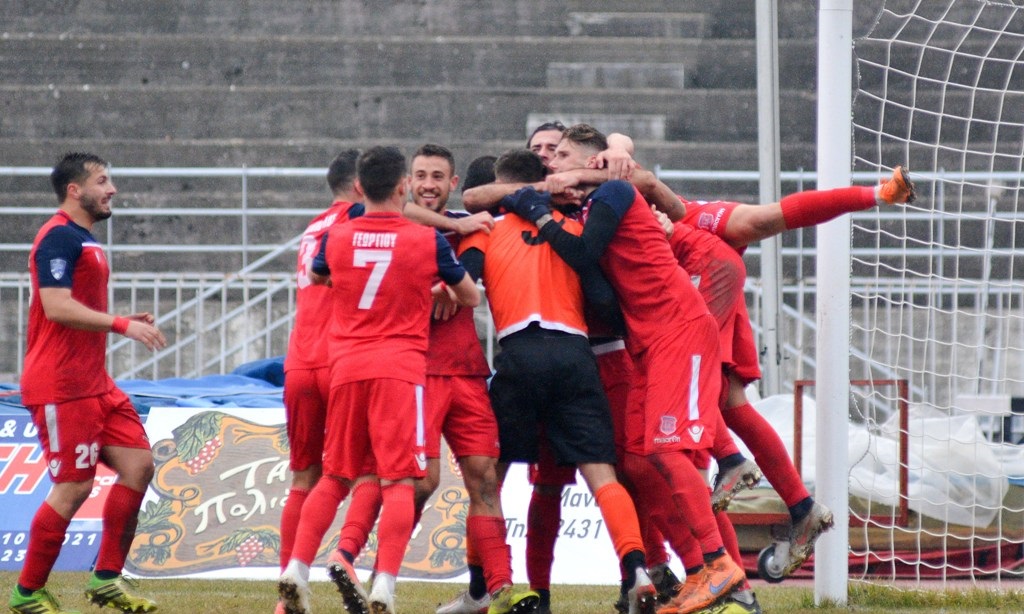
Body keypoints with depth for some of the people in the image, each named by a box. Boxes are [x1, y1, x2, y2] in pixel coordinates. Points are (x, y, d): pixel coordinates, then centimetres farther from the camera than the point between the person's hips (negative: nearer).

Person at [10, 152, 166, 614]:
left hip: (93, 383, 10)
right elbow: (57, 306, -24)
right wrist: (121, 324, -25)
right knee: (74, 487, -8)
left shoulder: (84, 241, 19)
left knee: (138, 464, 4)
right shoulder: (59, 237, -13)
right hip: (60, 387, -10)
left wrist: (124, 323, 16)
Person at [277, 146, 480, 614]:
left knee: (334, 478, 16)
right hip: (401, 366, -3)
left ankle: (296, 570, 6)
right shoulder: (427, 241, -1)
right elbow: (471, 298, 12)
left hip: (346, 367, 4)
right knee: (398, 481, -7)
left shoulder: (337, 237, 6)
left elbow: (316, 277, 29)